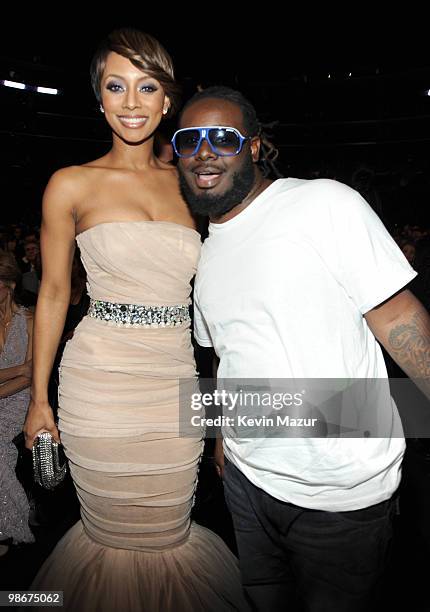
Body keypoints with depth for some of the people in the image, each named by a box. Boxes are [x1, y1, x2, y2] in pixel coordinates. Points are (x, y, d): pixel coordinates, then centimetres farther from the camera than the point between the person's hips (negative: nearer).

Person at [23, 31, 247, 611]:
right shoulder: (72, 184, -1)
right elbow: (54, 293, 2)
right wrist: (39, 396, 3)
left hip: (177, 382, 3)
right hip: (102, 383, -3)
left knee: (168, 533, 17)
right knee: (115, 535, 12)